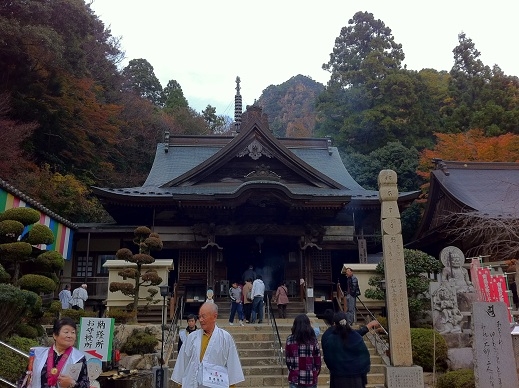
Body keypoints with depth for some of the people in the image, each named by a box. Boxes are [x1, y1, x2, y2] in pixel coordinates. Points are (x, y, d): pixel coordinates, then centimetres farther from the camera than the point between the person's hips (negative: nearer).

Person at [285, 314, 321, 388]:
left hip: (295, 378, 0)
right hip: (311, 379, 0)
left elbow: (287, 359, 3)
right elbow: (318, 360, 0)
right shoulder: (313, 340, -5)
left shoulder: (290, 340, -5)